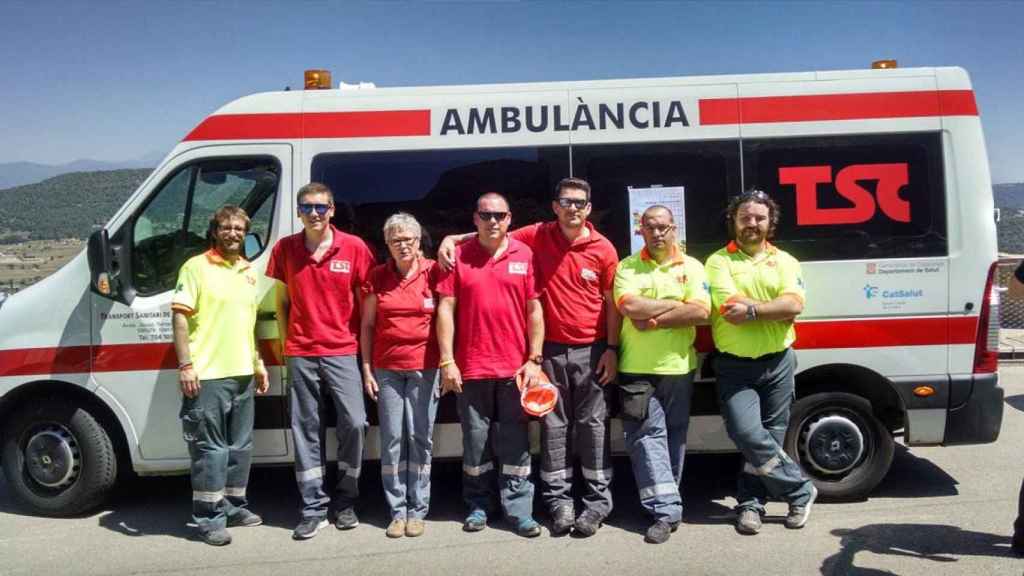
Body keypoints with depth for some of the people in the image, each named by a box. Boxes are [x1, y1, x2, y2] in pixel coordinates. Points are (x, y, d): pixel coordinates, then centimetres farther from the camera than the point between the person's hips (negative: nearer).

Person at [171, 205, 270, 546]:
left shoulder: (248, 272, 15)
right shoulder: (196, 267, -5)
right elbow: (179, 317, -10)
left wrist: (258, 364, 20)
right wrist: (185, 365, -18)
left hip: (243, 374, 7)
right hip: (208, 376, -7)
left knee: (240, 445, 14)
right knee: (211, 448, -3)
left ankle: (234, 506, 28)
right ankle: (209, 518, 5)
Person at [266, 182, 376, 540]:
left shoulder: (354, 248, -2)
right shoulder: (285, 249, 4)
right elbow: (282, 301, 11)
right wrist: (284, 343, 7)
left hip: (342, 352, -1)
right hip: (300, 355, 2)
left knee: (354, 423, -8)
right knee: (306, 430, 6)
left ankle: (345, 501, 12)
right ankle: (313, 509, 15)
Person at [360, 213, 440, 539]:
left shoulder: (433, 273, -1)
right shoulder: (377, 277, 5)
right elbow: (367, 325, 8)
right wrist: (367, 370, 4)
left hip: (424, 368, -2)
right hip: (387, 368, 2)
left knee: (420, 437, 3)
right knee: (392, 438, 4)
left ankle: (417, 509, 13)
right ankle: (397, 510, 12)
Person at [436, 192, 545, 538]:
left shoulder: (525, 256, 3)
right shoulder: (458, 257, 1)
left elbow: (535, 310, 3)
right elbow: (446, 309, -1)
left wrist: (534, 359, -2)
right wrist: (447, 362, -6)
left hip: (515, 366, 0)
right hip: (471, 366, 0)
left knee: (515, 440, 5)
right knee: (475, 439, 10)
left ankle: (519, 509, 13)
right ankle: (478, 505, 24)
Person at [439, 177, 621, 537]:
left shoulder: (603, 249, -2)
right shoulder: (538, 236, 1)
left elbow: (612, 303, 0)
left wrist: (612, 349, -5)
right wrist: (453, 238, -3)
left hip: (591, 350, -1)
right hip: (551, 349, 1)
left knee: (592, 424, 4)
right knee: (553, 425, 6)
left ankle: (598, 501, 12)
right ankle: (558, 500, 15)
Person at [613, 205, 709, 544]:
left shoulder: (691, 267, 6)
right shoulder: (627, 267, 3)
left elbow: (701, 313, -8)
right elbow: (629, 306, -15)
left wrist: (653, 321, -13)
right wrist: (676, 304, -10)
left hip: (678, 367, 2)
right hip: (636, 369, -1)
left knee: (674, 436, 10)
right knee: (647, 437, -6)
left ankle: (664, 501, 24)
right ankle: (668, 510, -3)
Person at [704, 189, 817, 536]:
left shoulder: (785, 262, 8)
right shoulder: (719, 261, 0)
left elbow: (794, 306, -10)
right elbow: (729, 310, -14)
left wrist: (750, 309, -18)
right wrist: (771, 307, -10)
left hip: (777, 363, 3)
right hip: (734, 367, -2)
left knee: (770, 437, 7)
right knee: (749, 435, -14)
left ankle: (750, 503, 22)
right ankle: (800, 491, 5)